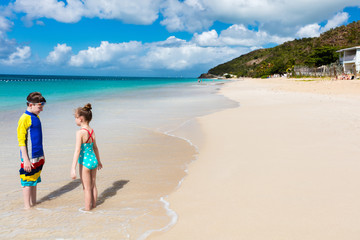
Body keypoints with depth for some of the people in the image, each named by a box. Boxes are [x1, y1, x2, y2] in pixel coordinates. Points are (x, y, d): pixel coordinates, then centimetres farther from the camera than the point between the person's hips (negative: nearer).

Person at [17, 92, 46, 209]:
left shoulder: (36, 117, 11)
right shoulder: (24, 119, -15)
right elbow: (21, 141, -16)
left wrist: (42, 155, 21)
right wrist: (26, 160, -19)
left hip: (38, 157, 8)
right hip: (29, 157, -8)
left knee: (35, 181, 16)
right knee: (27, 182, 3)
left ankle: (34, 203, 28)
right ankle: (27, 207, 13)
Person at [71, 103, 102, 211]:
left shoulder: (80, 132, -18)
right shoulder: (92, 131, 3)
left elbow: (77, 150, -23)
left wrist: (73, 168, -24)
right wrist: (98, 161, 27)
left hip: (84, 162, -7)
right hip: (93, 160, 7)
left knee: (87, 188, 6)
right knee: (93, 186, 19)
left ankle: (87, 209, 18)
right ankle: (94, 206, 32)